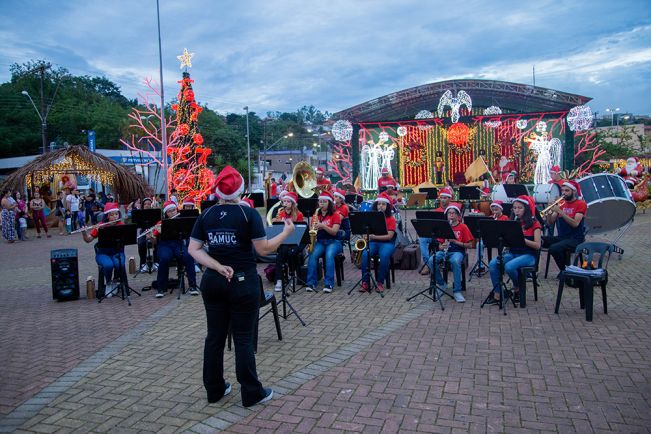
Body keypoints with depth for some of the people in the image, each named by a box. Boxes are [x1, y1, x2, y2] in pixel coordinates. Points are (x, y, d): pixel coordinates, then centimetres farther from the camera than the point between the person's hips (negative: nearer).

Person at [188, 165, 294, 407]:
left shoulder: (206, 216, 1)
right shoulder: (249, 214, -12)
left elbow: (193, 249, -4)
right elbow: (263, 249, -14)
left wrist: (218, 267, -11)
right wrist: (287, 232, -2)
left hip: (213, 283, 4)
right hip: (243, 283, -4)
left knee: (215, 336, 14)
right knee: (243, 339, 3)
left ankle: (214, 390, 27)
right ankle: (252, 394, 14)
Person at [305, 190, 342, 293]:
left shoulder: (335, 215, 0)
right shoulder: (316, 215, 12)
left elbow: (334, 232, -10)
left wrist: (323, 226, -25)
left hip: (333, 241, -3)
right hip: (319, 241, 3)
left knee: (329, 255, -34)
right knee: (313, 255, -28)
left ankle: (329, 283, -31)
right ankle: (311, 283, -26)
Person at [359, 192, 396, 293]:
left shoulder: (391, 219, 1)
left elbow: (389, 236, -9)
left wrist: (374, 236, -20)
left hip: (386, 243, -2)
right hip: (372, 242, 2)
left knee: (384, 256, -35)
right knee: (365, 254, -29)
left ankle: (380, 282, -22)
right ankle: (365, 282, -24)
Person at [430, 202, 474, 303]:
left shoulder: (463, 227, 1)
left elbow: (469, 245, -2)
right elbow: (440, 245, 12)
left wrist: (455, 241, -15)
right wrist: (442, 246, -13)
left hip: (457, 251, -3)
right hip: (445, 251, 3)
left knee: (455, 262, -39)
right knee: (431, 261, -27)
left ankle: (457, 291, -29)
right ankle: (442, 284, -4)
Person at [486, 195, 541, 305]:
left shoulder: (534, 224, -1)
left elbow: (537, 245, -10)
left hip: (528, 255, -5)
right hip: (512, 253, 5)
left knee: (509, 266, -34)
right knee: (492, 264, -23)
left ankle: (517, 288, -3)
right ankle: (496, 295, -18)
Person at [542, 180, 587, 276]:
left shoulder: (581, 204, -4)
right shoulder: (560, 204, 12)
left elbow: (575, 223, -19)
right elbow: (550, 223, 6)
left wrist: (560, 211, -23)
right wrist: (550, 212, -12)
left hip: (575, 239, -6)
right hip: (561, 237, 6)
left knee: (554, 248, -32)